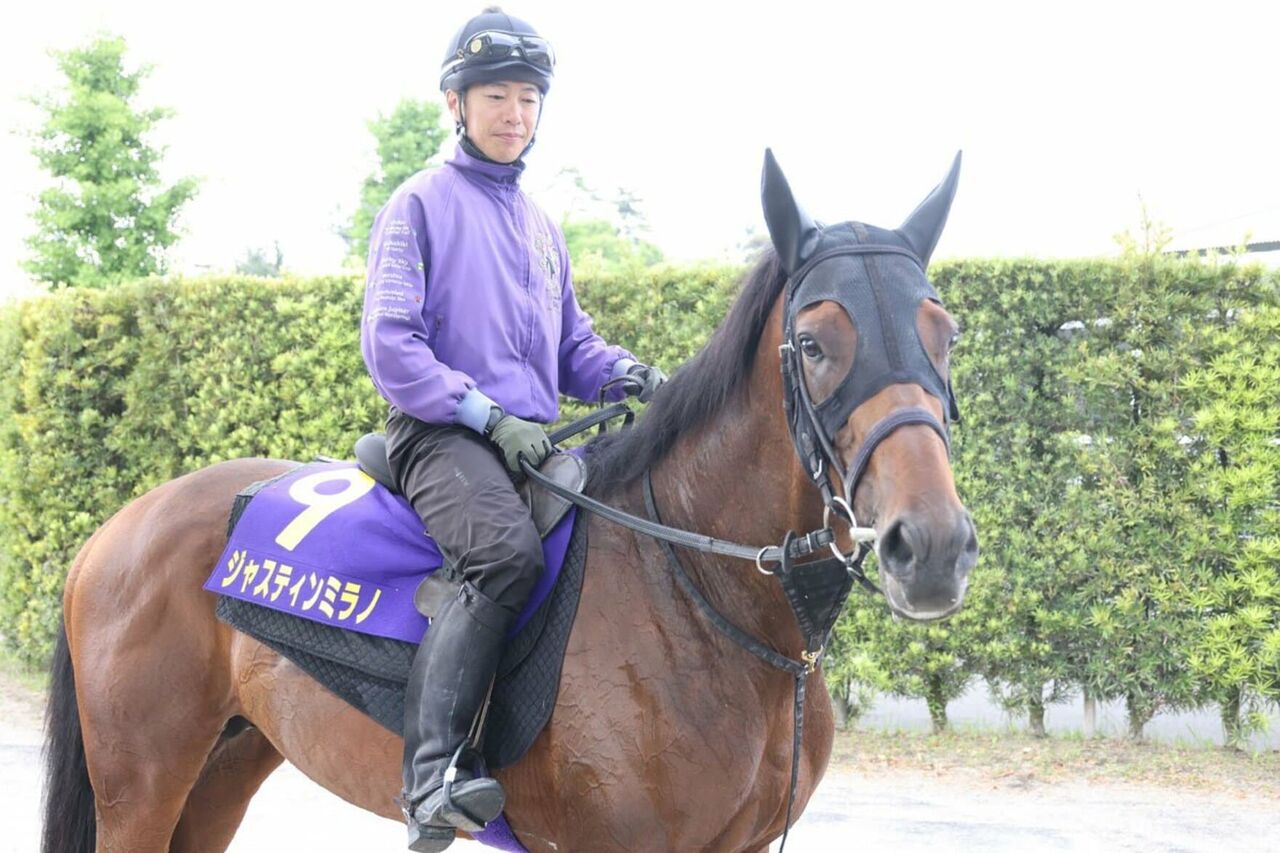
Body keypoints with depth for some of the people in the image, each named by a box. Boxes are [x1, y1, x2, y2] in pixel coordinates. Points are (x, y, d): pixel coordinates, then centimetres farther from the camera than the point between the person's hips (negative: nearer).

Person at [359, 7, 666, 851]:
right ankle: (433, 770, -40)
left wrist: (628, 374, 1)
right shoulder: (423, 204, 3)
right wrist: (491, 416, -15)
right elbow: (390, 343, -6)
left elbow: (573, 346, 25)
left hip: (533, 440, 7)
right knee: (511, 551, -35)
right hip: (442, 433, -7)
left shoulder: (542, 227, 24)